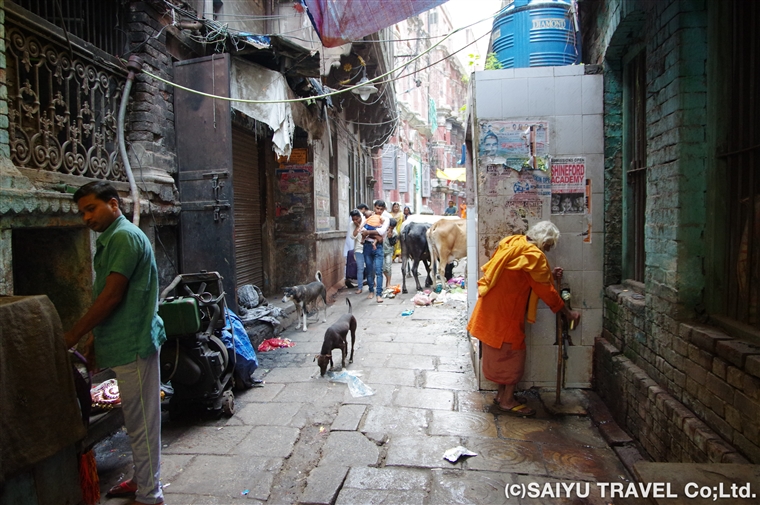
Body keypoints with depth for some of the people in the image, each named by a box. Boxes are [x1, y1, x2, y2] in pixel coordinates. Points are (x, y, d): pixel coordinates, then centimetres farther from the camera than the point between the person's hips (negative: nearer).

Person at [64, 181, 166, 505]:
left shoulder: (124, 237, -16)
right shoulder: (111, 238, 17)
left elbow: (111, 297, -19)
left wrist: (70, 338, -12)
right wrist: (95, 339, 21)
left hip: (134, 344, -10)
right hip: (125, 343, 10)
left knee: (141, 421, 0)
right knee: (137, 419, 19)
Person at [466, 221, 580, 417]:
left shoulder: (513, 242, 8)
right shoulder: (534, 255, -18)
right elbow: (547, 291, -13)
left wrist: (548, 274, 12)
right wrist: (568, 313, -2)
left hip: (491, 306, 9)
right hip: (505, 311, -9)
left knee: (500, 352, 17)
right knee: (512, 352, 3)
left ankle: (502, 394, 28)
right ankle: (507, 401, 13)